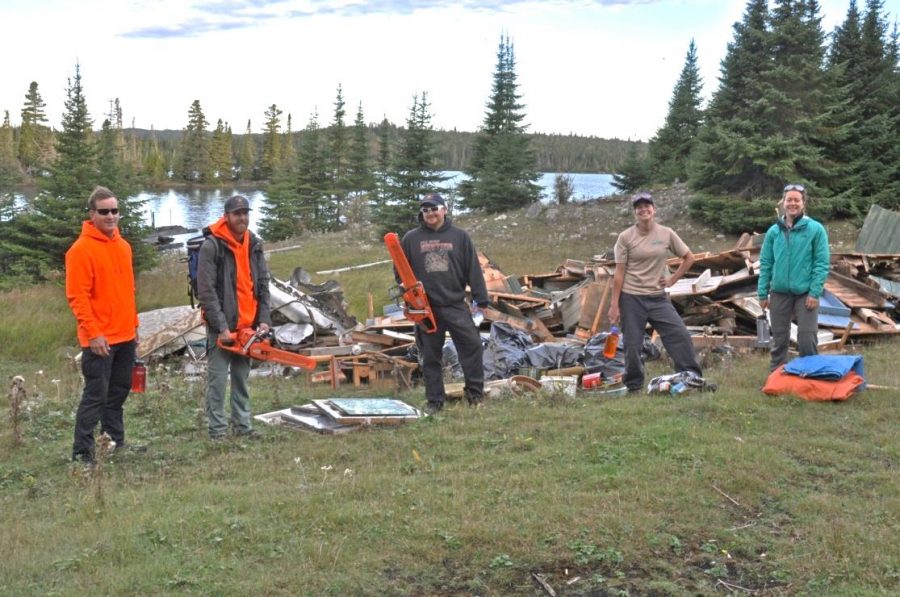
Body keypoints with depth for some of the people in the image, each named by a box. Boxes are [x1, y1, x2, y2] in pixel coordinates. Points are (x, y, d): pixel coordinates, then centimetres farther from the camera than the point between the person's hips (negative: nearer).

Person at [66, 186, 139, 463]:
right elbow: (77, 296, -16)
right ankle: (82, 452, 5)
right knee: (96, 396, -4)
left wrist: (134, 325, 17)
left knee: (119, 393, 14)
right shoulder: (82, 249, -12)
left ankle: (115, 443, 25)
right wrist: (93, 334, -20)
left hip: (125, 337, 8)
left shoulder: (123, 246, 11)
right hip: (100, 340, -7)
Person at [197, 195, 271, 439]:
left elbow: (263, 284, 9)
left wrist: (264, 319, -2)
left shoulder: (254, 245, 8)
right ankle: (217, 428, 4)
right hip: (221, 326, -6)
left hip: (247, 325, 6)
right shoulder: (212, 246, -12)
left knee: (242, 377, 12)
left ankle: (243, 424, 18)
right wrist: (222, 327, -17)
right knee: (218, 378, -2)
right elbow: (206, 291, -15)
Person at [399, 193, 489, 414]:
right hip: (426, 307, 1)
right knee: (430, 356, 6)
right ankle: (434, 401, 15)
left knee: (472, 345, -8)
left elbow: (473, 270, 3)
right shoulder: (411, 239, 7)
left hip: (455, 304, -1)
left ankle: (476, 394, 4)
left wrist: (480, 300, 0)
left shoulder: (460, 236, 5)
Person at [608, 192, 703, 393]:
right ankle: (633, 387, 16)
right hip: (631, 298, -2)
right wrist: (614, 304, -7)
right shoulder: (625, 237, -4)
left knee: (680, 335, -4)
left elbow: (689, 257, 13)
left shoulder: (666, 234, 2)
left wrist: (673, 279, 4)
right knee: (632, 345, 2)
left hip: (658, 297, 2)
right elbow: (619, 273, -4)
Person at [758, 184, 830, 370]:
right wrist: (763, 293, 5)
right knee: (779, 339, 12)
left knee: (807, 341, -4)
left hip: (806, 293, -3)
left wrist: (815, 292, -12)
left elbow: (822, 263, -6)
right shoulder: (774, 231, 5)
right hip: (779, 293, 3)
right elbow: (765, 263, 8)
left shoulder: (815, 229, -4)